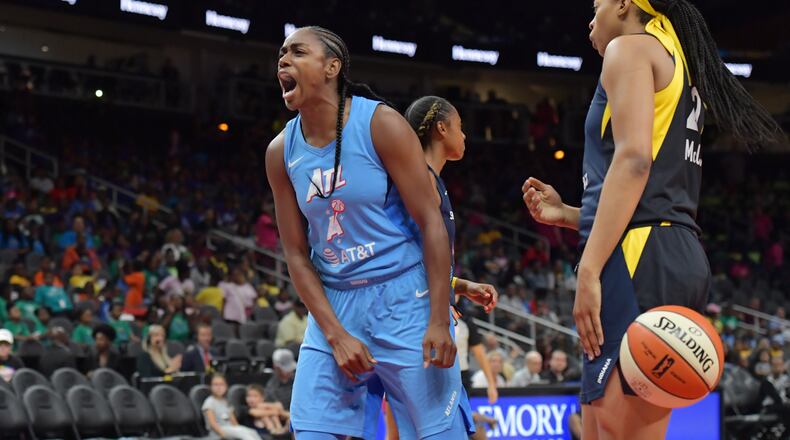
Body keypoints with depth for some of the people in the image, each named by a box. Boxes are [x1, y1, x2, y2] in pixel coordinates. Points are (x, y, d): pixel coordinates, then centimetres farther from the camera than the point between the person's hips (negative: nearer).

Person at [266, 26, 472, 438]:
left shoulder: (381, 124, -10)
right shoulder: (281, 152, 2)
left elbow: (431, 222, -10)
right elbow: (296, 254, 4)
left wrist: (439, 321, -16)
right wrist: (336, 335, -7)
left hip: (403, 297, -4)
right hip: (333, 303, 4)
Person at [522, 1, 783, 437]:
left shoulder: (630, 48, 1)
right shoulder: (676, 67, 28)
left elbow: (634, 158, -15)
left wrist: (589, 270, -21)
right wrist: (564, 215, 25)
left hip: (641, 259, -10)